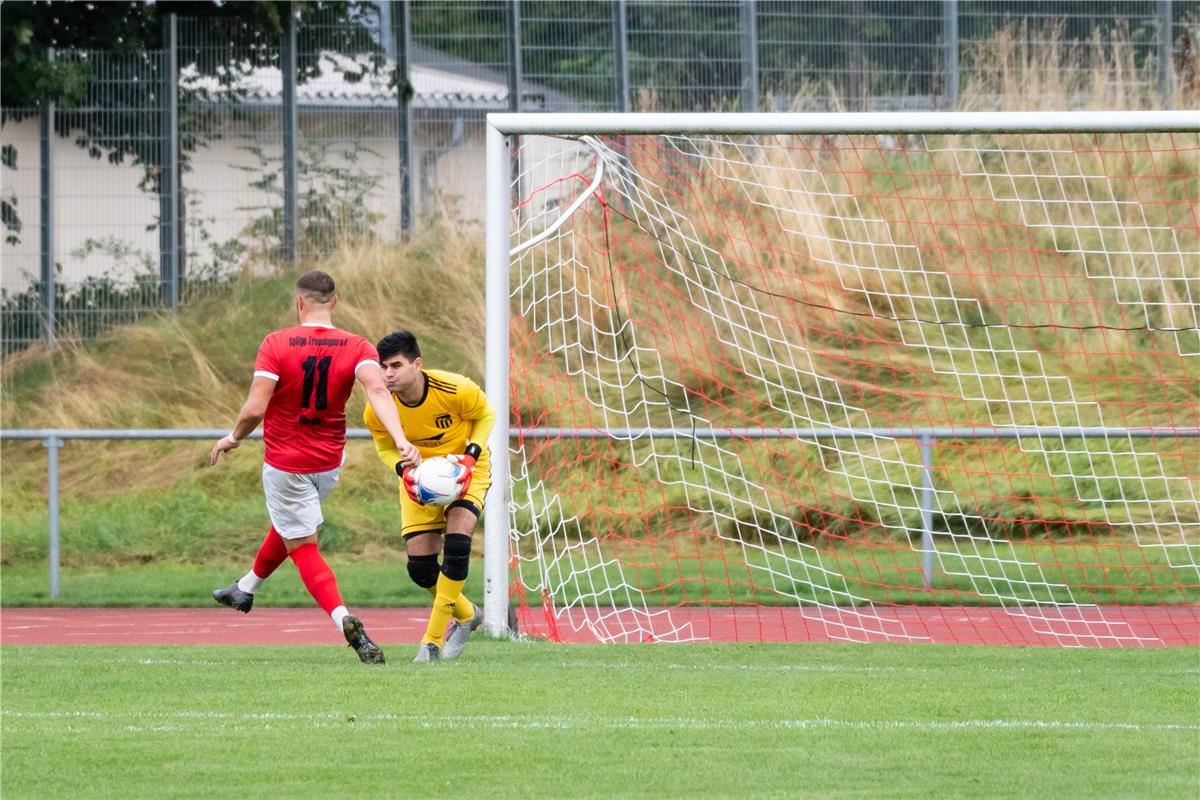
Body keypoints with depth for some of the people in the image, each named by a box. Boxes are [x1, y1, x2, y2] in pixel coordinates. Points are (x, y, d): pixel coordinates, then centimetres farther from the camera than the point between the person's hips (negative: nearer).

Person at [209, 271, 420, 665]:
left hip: (284, 465, -5)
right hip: (329, 462, 5)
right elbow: (377, 389, -26)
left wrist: (232, 438, 0)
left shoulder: (276, 344, -15)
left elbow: (254, 410, -19)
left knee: (303, 547, 1)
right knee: (289, 526, 30)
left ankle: (344, 619, -22)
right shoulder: (356, 348, -8)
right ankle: (245, 589, 52)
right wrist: (400, 440, -36)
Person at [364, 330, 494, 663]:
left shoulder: (456, 390, -29)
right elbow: (385, 447, -2)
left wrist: (471, 456, -23)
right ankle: (466, 615, 29)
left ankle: (434, 640, -15)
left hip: (466, 469, -3)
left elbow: (486, 415, -8)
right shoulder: (378, 410, -22)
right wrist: (403, 470, -23)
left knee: (456, 543, -24)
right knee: (420, 566, -3)